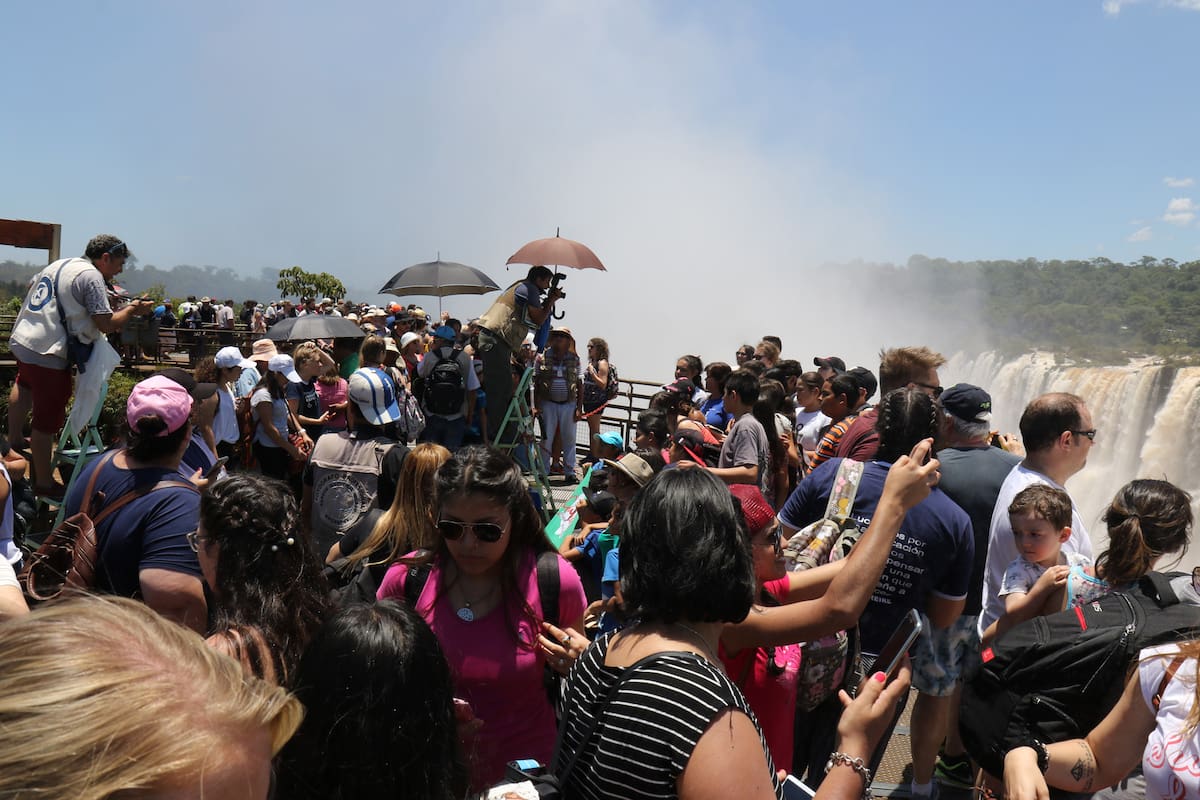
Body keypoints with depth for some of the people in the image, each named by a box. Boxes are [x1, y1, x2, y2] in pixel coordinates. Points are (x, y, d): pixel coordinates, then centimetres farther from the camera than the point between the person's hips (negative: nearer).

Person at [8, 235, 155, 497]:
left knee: (25, 384, 40)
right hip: (48, 354, -10)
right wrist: (132, 309, -4)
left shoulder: (59, 264, 12)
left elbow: (32, 286, 30)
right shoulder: (92, 276, -15)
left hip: (21, 340, 10)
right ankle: (44, 483, 9)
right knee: (48, 421, 0)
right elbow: (107, 324, -19)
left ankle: (14, 439, 57)